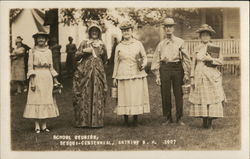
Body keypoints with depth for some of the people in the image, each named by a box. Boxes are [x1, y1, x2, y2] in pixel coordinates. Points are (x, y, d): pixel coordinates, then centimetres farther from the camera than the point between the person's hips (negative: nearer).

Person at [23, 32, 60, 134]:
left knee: (46, 100, 3)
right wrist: (32, 82, -11)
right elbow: (30, 67, -2)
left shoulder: (48, 51, 12)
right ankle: (37, 126, 0)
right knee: (36, 99, -4)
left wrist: (55, 80, 12)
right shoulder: (32, 51, 2)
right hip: (37, 77, -4)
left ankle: (44, 125, 9)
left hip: (47, 77, 4)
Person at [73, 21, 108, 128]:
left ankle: (97, 121, 4)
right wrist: (84, 51, -8)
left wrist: (103, 52, 6)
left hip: (98, 72, 2)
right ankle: (83, 121, 0)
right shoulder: (84, 43, 9)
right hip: (85, 72, -2)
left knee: (97, 96, -1)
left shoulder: (102, 44, 14)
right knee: (84, 96, -5)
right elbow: (76, 57, 4)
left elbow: (104, 60, 21)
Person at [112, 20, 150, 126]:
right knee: (124, 97, 0)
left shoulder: (138, 44, 7)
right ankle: (125, 120, 11)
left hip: (137, 74, 0)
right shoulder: (119, 47, 7)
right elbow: (116, 63, 11)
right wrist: (114, 77, 8)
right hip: (123, 75, 0)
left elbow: (144, 57, 12)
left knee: (137, 96, 0)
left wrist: (143, 64, -10)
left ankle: (135, 120, 12)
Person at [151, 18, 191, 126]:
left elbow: (186, 59, 4)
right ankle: (167, 118, 13)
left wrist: (186, 74, -2)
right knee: (165, 94, 2)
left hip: (177, 67, -1)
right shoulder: (161, 44, 11)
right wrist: (157, 76, 3)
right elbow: (156, 60, 11)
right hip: (164, 68, 1)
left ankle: (179, 118, 12)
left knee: (178, 94, 1)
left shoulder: (180, 42, 6)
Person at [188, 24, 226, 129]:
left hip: (212, 77, -2)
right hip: (199, 76, 2)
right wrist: (192, 78, 5)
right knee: (200, 99, 0)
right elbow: (193, 64, 11)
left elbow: (220, 61, 0)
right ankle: (204, 122, 10)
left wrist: (210, 59, -13)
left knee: (212, 99, -5)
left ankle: (210, 122, 3)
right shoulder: (197, 49, 11)